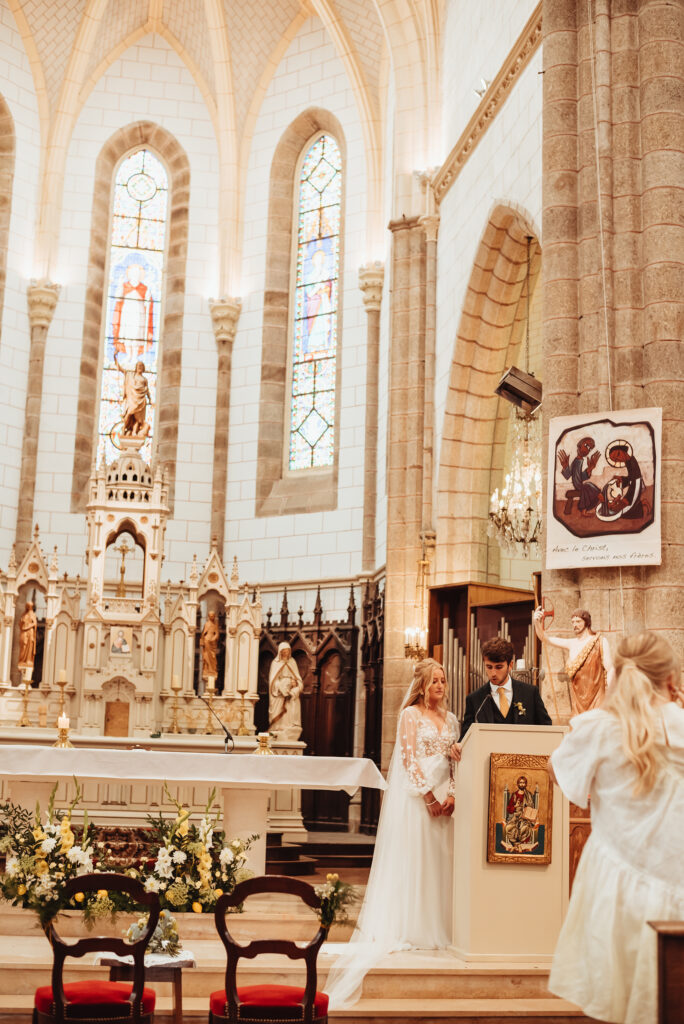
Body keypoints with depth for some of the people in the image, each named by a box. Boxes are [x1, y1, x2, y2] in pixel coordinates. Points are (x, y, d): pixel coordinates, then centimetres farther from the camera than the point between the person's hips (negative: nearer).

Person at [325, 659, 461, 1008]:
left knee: (439, 859, 6)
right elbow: (408, 758, -9)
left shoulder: (450, 719, 14)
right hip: (415, 795, -5)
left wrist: (451, 794, -2)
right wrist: (428, 796, -14)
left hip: (444, 798, 6)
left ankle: (435, 927, 12)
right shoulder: (411, 714, -2)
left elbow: (456, 761, 14)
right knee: (411, 857, -3)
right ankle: (407, 929, 2)